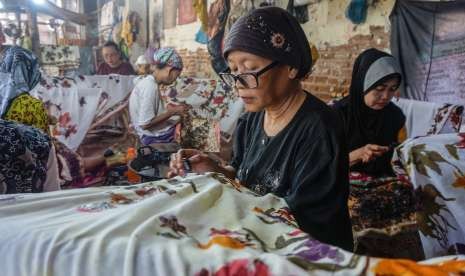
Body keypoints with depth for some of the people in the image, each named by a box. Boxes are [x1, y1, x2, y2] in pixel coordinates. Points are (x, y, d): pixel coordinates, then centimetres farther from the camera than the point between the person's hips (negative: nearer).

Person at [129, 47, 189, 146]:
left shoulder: (148, 82, 7)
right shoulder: (150, 86, -21)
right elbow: (145, 124, -24)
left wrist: (169, 110, 7)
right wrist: (172, 112, -17)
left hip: (157, 134, 10)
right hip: (156, 138, -10)